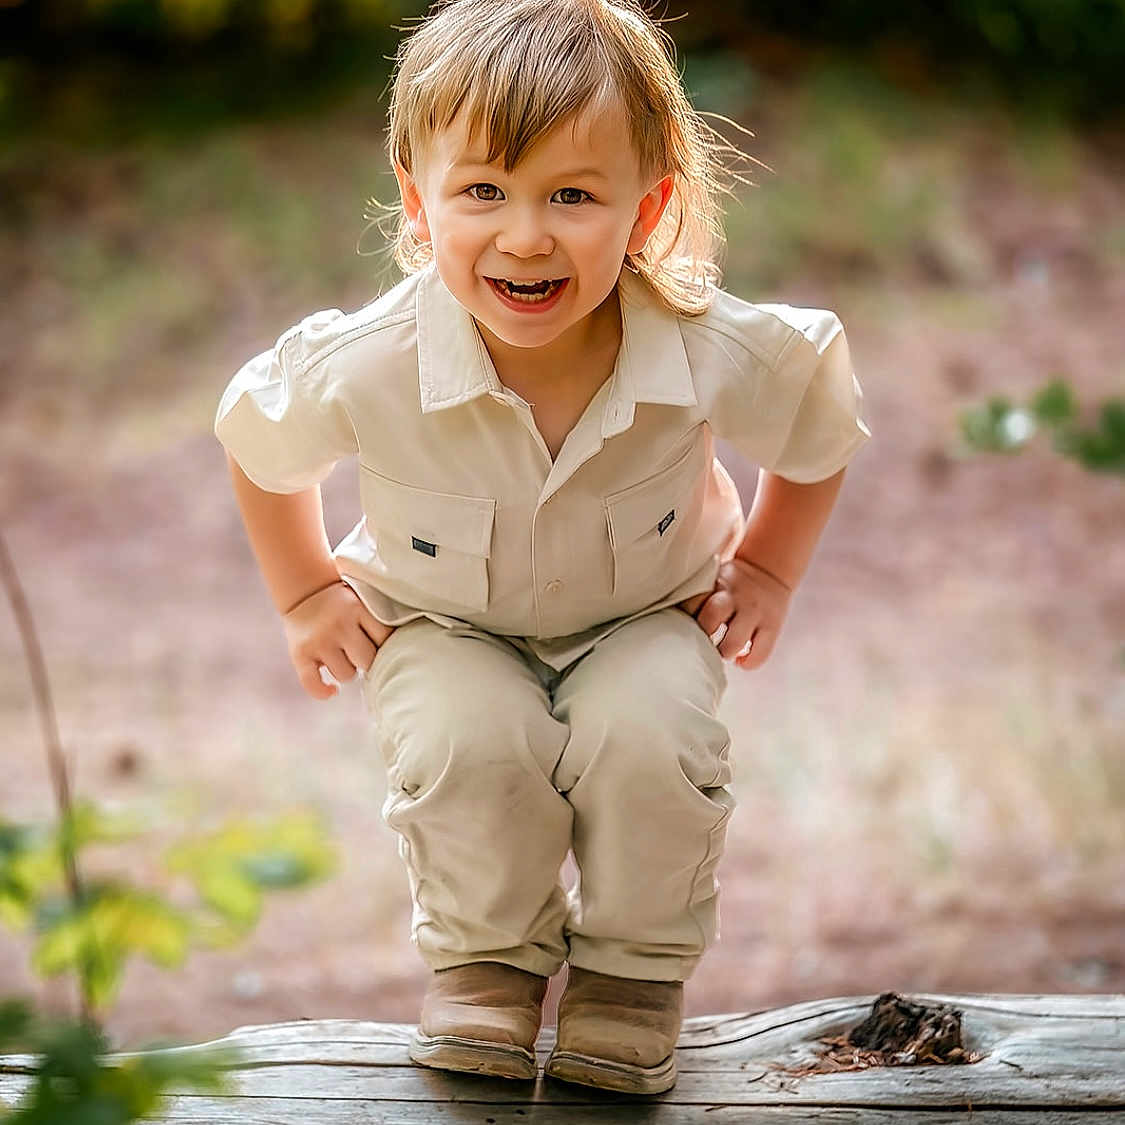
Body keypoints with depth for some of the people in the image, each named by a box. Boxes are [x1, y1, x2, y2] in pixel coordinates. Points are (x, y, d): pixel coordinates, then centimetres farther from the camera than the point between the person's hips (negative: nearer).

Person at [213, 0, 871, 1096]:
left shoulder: (716, 355, -29)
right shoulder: (363, 369, -31)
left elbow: (825, 426, -3)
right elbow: (255, 439, -5)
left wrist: (765, 570, 1)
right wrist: (305, 593, 2)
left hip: (645, 616, 0)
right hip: (444, 624, 0)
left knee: (649, 734, -30)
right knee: (473, 746, -30)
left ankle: (635, 966, 1)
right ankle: (487, 953, 3)